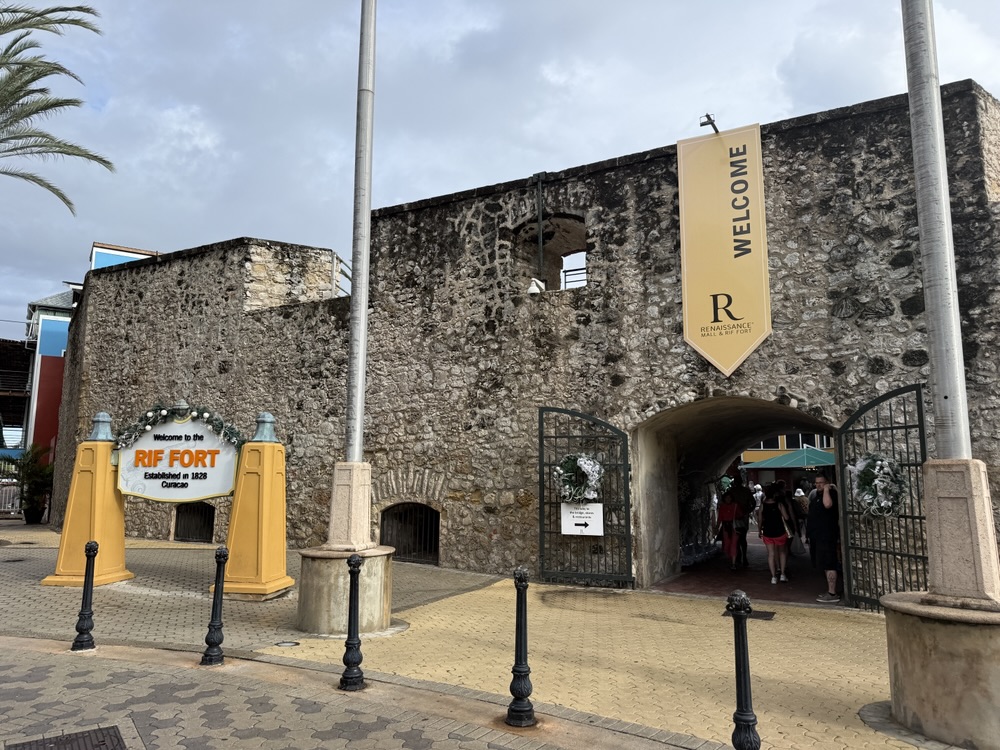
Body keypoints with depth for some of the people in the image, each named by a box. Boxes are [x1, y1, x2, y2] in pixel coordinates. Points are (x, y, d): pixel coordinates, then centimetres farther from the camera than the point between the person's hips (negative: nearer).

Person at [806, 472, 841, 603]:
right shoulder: (815, 494, 15)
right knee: (825, 565, 15)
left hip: (827, 536, -9)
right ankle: (830, 590, 24)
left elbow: (827, 504, -36)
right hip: (817, 535, 9)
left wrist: (826, 489, -23)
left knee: (829, 565, -9)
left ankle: (832, 594, -7)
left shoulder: (831, 493, -12)